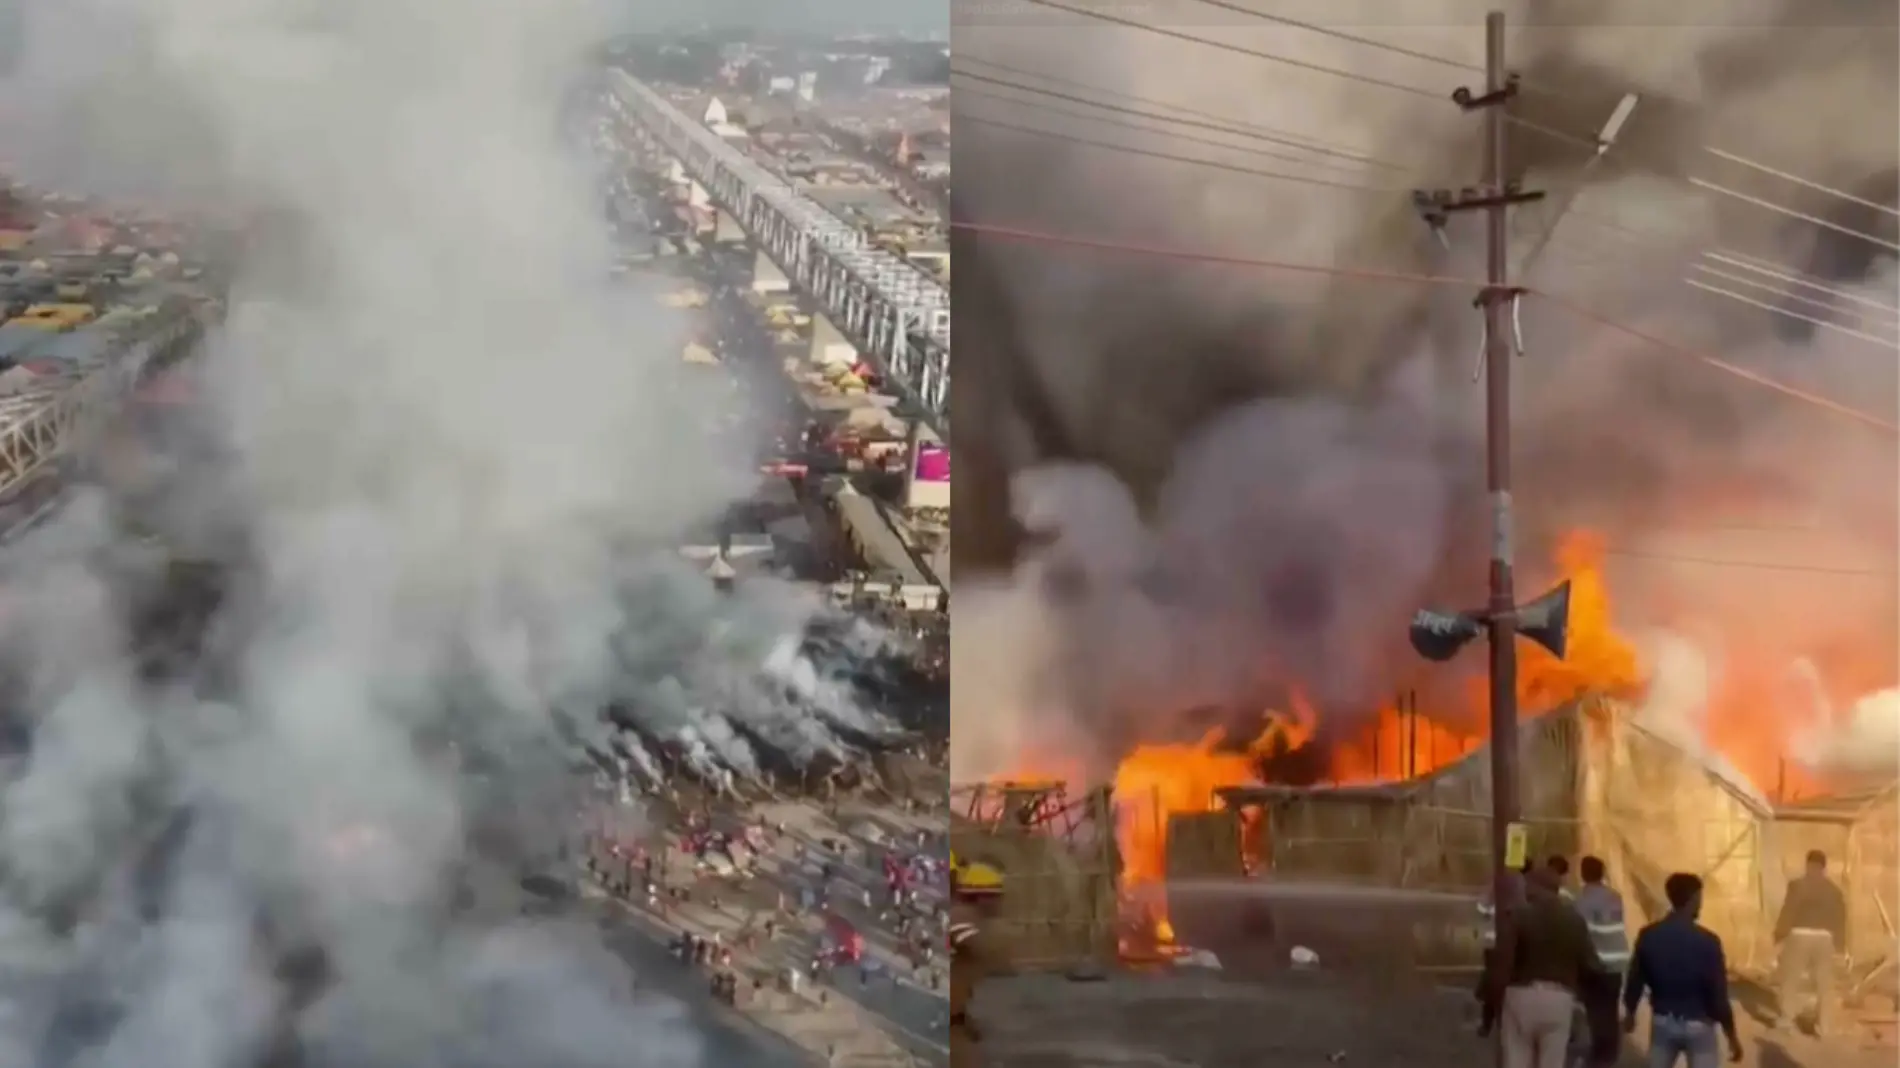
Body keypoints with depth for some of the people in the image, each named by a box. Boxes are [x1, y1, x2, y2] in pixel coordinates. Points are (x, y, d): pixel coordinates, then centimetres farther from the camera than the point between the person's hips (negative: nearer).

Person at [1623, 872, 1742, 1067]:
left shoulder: (1649, 936, -7)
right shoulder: (1707, 941, -18)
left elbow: (1635, 980, 2)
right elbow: (1718, 994, -16)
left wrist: (1630, 1013, 20)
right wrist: (1732, 1037, -6)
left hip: (1663, 1022, 3)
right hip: (1698, 1025, -3)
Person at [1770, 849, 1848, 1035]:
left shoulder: (1798, 884, -8)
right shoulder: (1834, 889, 7)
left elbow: (1788, 911, -10)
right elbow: (1840, 918, 10)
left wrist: (1779, 933, -2)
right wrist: (1840, 942, 17)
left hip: (1799, 935, -4)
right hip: (1824, 938, 4)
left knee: (1789, 978, 8)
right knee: (1824, 983, 9)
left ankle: (1784, 1018, 10)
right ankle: (1823, 1025, 9)